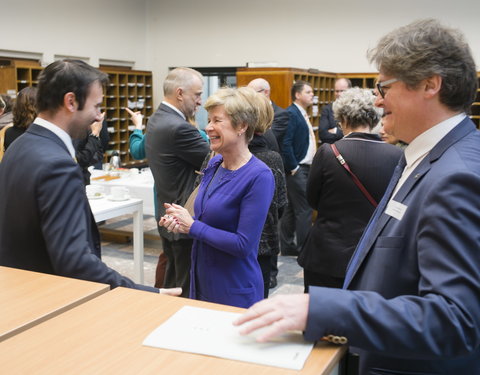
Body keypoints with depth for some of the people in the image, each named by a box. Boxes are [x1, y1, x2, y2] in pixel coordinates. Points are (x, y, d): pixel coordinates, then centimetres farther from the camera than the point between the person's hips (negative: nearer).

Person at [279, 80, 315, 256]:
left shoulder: (303, 114, 17)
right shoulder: (291, 113, -13)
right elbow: (285, 144, -21)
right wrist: (294, 168, -18)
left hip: (305, 168, 10)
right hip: (297, 170, -10)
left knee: (292, 209, 14)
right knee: (304, 210, -6)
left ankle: (287, 247, 23)